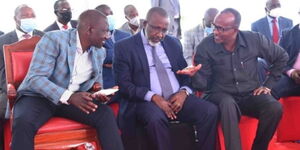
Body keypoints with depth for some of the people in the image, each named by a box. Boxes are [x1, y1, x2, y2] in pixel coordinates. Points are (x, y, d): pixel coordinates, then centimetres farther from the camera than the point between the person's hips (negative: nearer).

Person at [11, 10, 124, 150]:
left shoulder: (99, 52, 5)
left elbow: (96, 83, 19)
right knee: (24, 123, -36)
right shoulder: (53, 39, -16)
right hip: (39, 97, -4)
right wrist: (68, 96, -36)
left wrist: (98, 95, -7)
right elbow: (35, 78, -23)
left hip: (74, 99, 5)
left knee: (106, 114, -21)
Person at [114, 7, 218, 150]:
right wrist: (153, 96, -19)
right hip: (147, 100, -4)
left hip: (177, 97, 4)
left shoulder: (174, 43, 15)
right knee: (156, 119, -38)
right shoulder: (125, 47, 1)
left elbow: (185, 73, 18)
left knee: (210, 110, -22)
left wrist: (184, 91, -6)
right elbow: (123, 84, -6)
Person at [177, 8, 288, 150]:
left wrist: (268, 84, 5)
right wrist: (195, 75, -32)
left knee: (275, 108, -28)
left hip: (251, 94, 2)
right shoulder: (205, 47, -10)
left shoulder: (254, 39, -7)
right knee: (228, 105, -39)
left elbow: (282, 57, 8)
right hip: (222, 94, -2)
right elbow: (203, 84, -9)